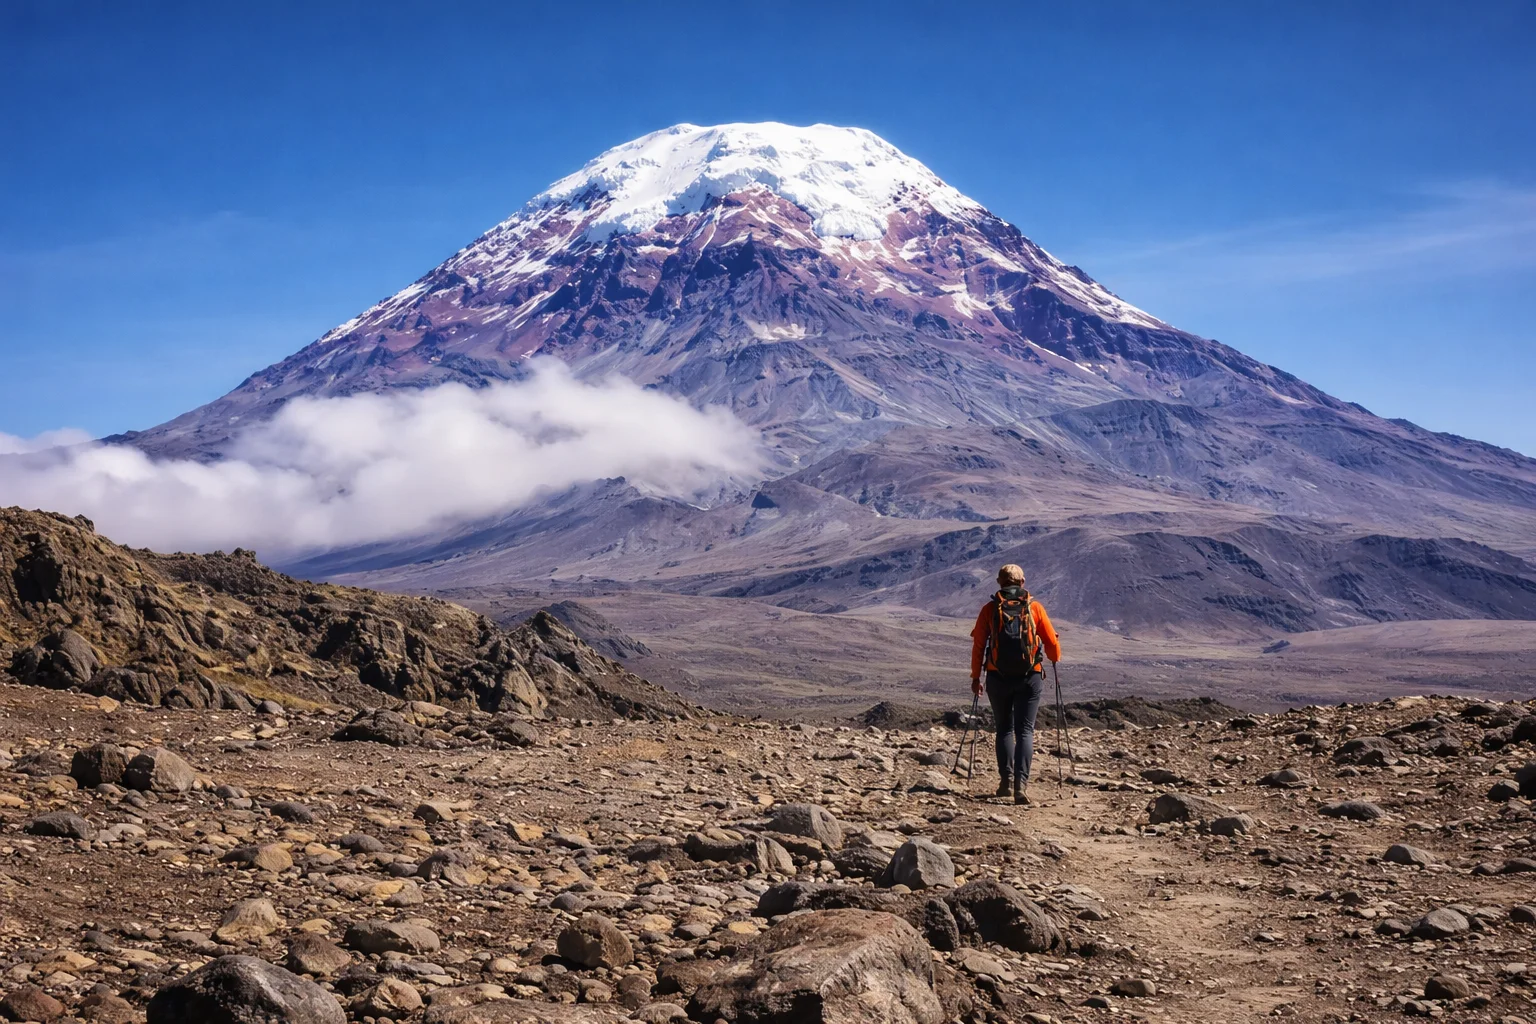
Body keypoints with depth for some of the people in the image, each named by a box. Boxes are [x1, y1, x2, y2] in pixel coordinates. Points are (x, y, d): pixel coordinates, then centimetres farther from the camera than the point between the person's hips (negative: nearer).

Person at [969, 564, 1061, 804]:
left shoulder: (989, 609, 3)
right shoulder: (1034, 607, 3)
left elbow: (978, 645, 1)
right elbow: (1052, 642, 4)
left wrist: (976, 676, 9)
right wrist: (1055, 659, 26)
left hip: (998, 678, 1)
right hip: (1030, 677, -1)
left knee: (1004, 729, 16)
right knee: (1025, 731, 2)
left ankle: (1006, 779, 7)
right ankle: (1021, 782, -14)